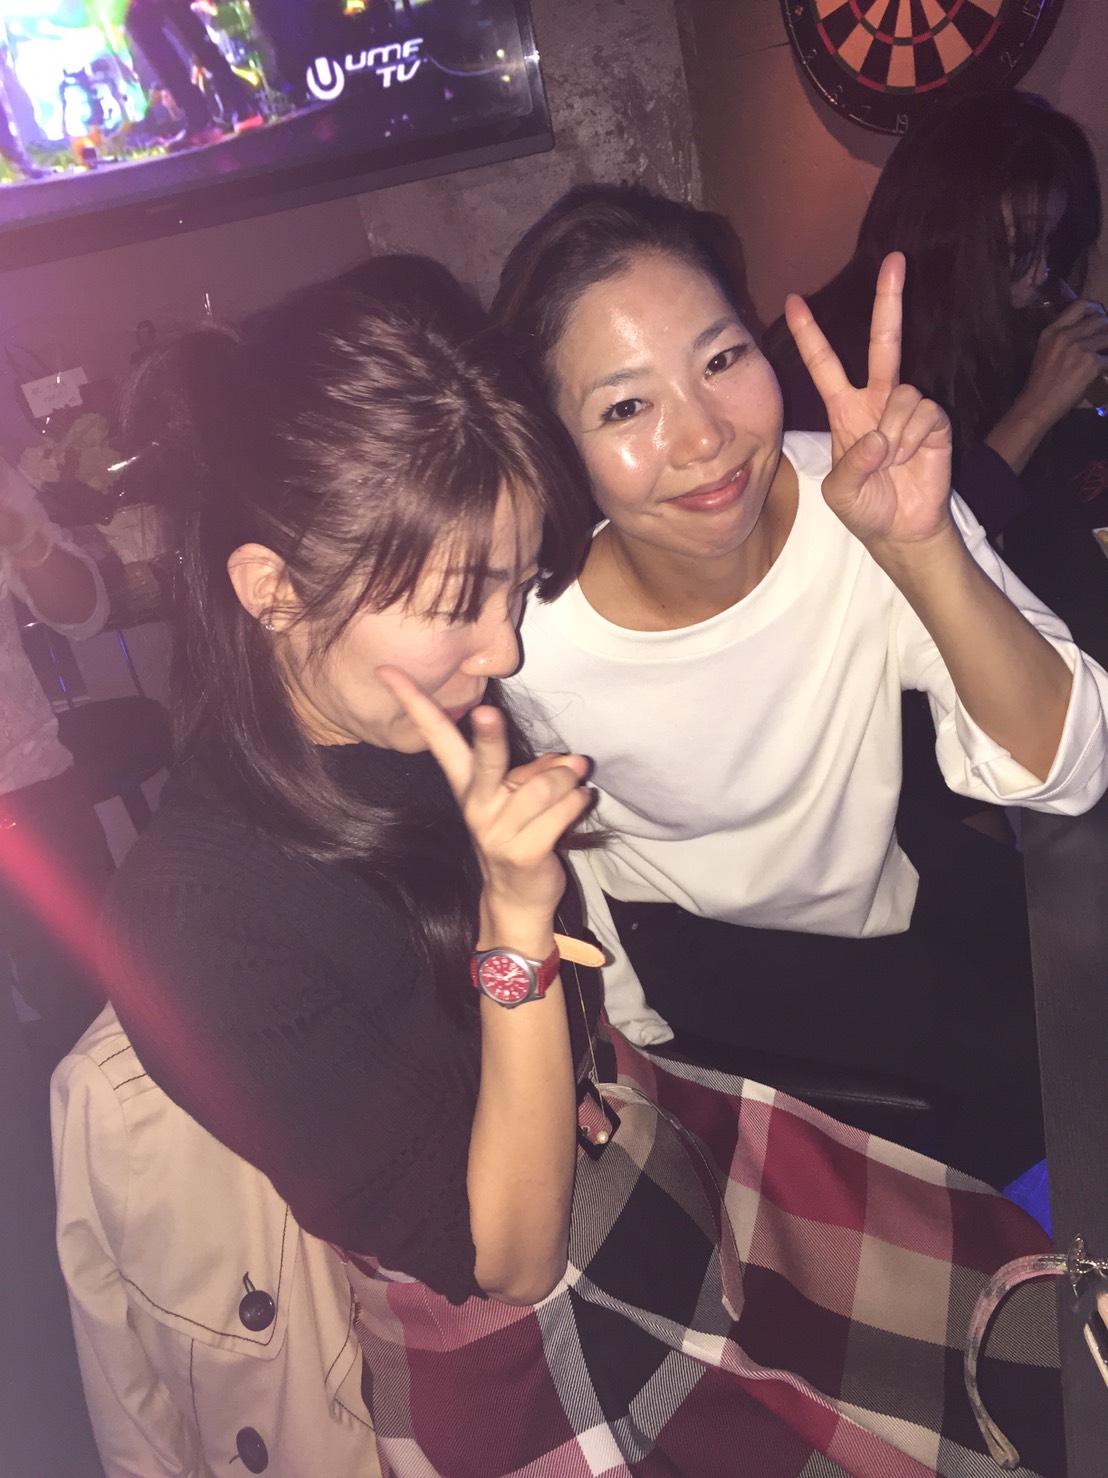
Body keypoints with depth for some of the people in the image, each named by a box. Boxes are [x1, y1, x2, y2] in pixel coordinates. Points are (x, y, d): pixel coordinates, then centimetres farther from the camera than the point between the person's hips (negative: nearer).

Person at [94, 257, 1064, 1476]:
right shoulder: (193, 924, -29)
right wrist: (517, 919, -32)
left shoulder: (440, 713, -11)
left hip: (659, 1135, 6)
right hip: (528, 1361, -5)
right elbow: (511, 1257, -22)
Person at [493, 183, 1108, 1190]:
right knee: (1021, 1041, -20)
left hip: (888, 915, 4)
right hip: (686, 958, -3)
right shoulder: (533, 647, -27)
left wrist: (920, 548, -40)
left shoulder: (868, 499, -23)